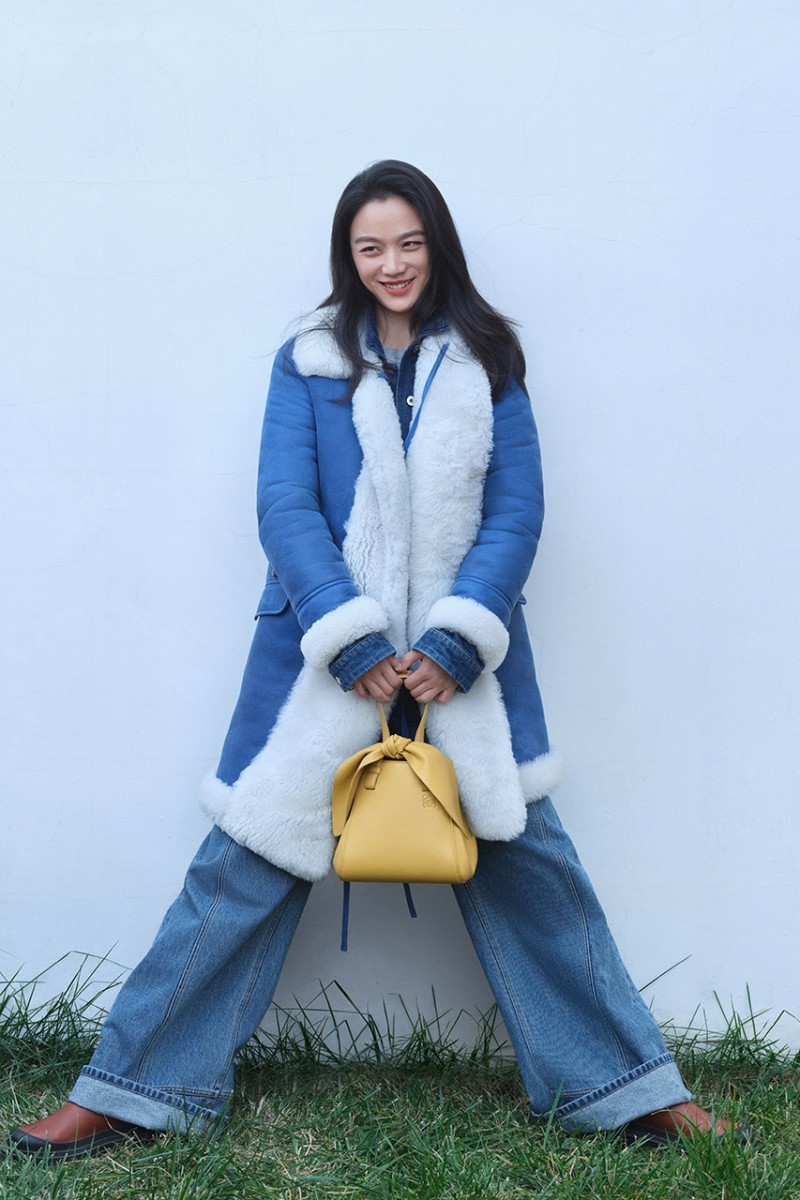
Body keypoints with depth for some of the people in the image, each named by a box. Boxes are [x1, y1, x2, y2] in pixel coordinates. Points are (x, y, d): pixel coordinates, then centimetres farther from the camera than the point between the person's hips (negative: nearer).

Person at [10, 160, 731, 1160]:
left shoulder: (487, 360, 7)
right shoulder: (308, 360, 5)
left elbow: (515, 512, 0)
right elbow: (284, 507, -4)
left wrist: (455, 641, -13)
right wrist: (352, 639, -16)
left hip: (463, 655, 1)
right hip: (326, 653, -1)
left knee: (525, 861, 5)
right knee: (245, 864, 1)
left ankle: (628, 1089, 18)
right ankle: (129, 1094, 13)